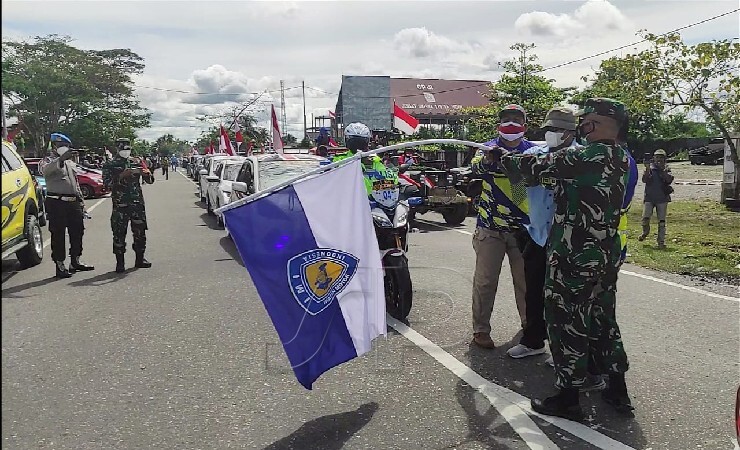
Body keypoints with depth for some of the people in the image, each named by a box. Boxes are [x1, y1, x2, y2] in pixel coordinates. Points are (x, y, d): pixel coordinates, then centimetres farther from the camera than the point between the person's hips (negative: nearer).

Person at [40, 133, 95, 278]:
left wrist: (82, 202, 19)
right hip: (57, 202, -7)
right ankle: (60, 265, 1)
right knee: (58, 235, -3)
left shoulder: (71, 163, 23)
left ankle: (75, 261, 24)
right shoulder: (49, 161, -1)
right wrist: (61, 159, -41)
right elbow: (45, 169, -27)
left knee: (77, 232, 11)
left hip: (73, 202, 7)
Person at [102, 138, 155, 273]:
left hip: (137, 202, 3)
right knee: (119, 233, -2)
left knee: (140, 231, 7)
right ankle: (120, 262, 5)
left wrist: (146, 173, -12)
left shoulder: (136, 162, 12)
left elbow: (150, 180, 10)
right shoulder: (110, 165, 4)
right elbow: (107, 183, -7)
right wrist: (121, 176, -18)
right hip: (120, 205, -3)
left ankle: (140, 259, 20)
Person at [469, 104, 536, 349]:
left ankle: (529, 322, 36)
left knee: (526, 280, 15)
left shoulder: (534, 151, 5)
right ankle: (480, 330, 14)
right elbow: (476, 165, -25)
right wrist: (487, 159, -48)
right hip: (491, 229, -2)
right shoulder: (489, 148, -3)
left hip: (524, 228, 3)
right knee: (485, 282, 2)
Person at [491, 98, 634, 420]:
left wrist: (500, 156, 3)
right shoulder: (620, 159, 9)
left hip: (573, 258, -9)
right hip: (606, 257, 9)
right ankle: (617, 391, 29)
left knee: (567, 323, 3)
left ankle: (567, 398, 13)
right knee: (604, 321, 19)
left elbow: (535, 165, -13)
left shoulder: (586, 156, -19)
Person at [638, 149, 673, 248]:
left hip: (662, 199, 0)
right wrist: (648, 169, -20)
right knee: (645, 218, -8)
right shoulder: (650, 168, 4)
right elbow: (644, 180, -10)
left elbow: (670, 179, -12)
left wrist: (662, 169, -20)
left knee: (661, 221, 1)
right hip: (649, 198, 0)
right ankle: (645, 232, 22)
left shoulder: (666, 169, 5)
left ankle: (661, 241, 7)